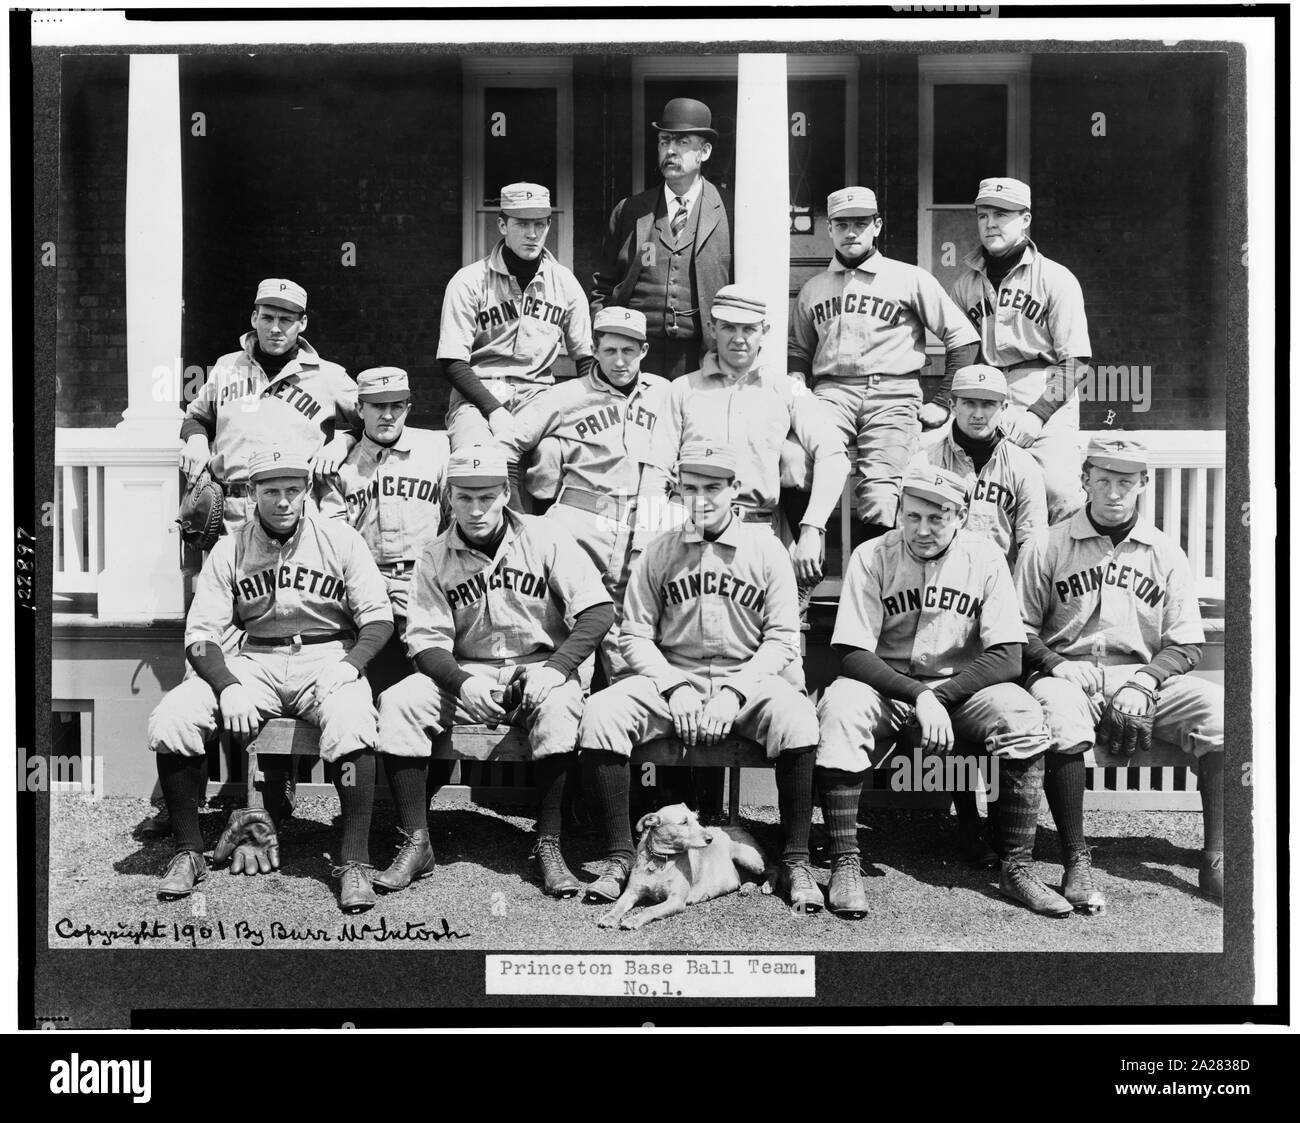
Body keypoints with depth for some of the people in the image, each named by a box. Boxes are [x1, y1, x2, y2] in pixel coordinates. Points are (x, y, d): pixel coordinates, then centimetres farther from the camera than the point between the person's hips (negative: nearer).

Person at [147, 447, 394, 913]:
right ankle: (189, 852, -8)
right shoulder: (230, 548, 5)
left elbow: (378, 618, 0)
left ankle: (354, 861, -26)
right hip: (255, 661, 2)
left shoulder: (340, 539, 1)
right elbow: (200, 633, 0)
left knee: (350, 722, -37)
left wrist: (349, 666, -19)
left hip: (328, 658, -2)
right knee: (170, 718, -22)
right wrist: (228, 686, -19)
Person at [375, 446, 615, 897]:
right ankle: (417, 843, -17)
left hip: (540, 668, -2)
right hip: (465, 673, 3)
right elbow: (426, 639, -2)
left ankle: (548, 846, -26)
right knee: (397, 702, -22)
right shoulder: (435, 558, 3)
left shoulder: (544, 537, -3)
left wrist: (555, 667, -22)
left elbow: (598, 611, -9)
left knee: (560, 706, -36)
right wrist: (463, 683, -22)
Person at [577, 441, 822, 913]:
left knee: (795, 714, -34)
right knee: (601, 711, -26)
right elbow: (635, 634, 4)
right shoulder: (659, 552, 7)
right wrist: (675, 687, -11)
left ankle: (795, 863, -22)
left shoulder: (765, 549, 3)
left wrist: (733, 693, -15)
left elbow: (781, 639, -1)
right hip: (671, 678, 2)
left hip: (748, 679, -2)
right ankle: (619, 857, -16)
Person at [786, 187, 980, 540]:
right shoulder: (813, 288, 24)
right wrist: (796, 380, 9)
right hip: (831, 391, 2)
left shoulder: (910, 279, 12)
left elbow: (964, 339, 11)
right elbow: (798, 349, 33)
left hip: (893, 394, -2)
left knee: (880, 486, -27)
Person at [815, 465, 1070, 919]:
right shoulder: (872, 557, -8)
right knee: (839, 708, -32)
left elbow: (1007, 658, -10)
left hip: (963, 684, 1)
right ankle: (845, 865, -26)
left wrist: (940, 696, -22)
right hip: (884, 684, -1)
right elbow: (853, 655, -12)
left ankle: (1017, 868, -19)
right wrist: (918, 695, -25)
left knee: (1023, 717, -28)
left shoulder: (984, 558, -6)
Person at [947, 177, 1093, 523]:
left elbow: (1075, 362, -2)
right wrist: (940, 404, 3)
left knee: (1058, 490, -23)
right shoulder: (966, 284, 16)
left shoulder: (1056, 279, 3)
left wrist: (1038, 413, -14)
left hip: (1045, 396, -4)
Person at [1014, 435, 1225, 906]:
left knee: (1219, 707, -24)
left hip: (1143, 675, 2)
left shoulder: (1166, 553, 12)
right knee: (1060, 711, -38)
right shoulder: (1048, 548, 6)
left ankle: (1216, 861, -17)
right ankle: (1077, 863, -28)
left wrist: (1144, 682, -10)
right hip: (1068, 673, -2)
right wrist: (1055, 664, -13)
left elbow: (1185, 644, 8)